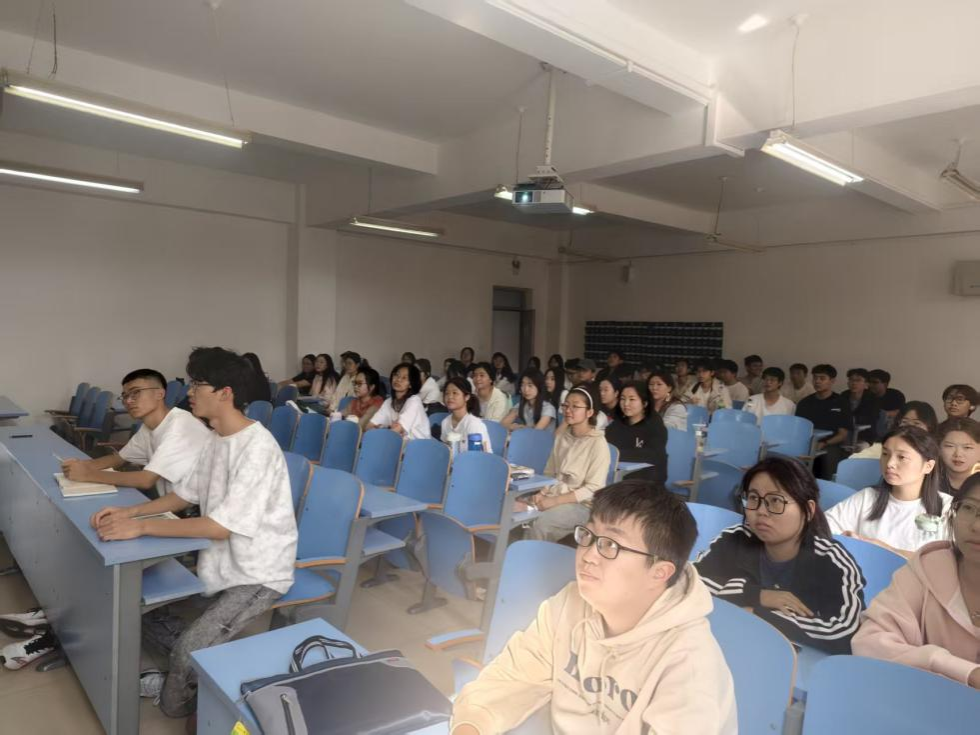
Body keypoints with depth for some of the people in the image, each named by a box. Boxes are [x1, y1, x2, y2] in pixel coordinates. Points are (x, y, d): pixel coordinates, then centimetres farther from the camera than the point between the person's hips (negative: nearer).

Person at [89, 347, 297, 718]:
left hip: (257, 576, -9)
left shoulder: (258, 448, -27)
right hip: (219, 561, 9)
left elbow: (222, 526, -29)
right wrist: (129, 512, -3)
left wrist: (141, 526, -26)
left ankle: (177, 701, 16)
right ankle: (205, 657, 17)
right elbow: (185, 494, 12)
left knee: (188, 652, -19)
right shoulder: (215, 437, 3)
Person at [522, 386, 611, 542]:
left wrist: (554, 501, -18)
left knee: (540, 524, -30)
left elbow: (593, 489, -13)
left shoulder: (598, 443, -9)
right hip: (554, 497, 5)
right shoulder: (561, 436, 10)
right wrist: (541, 493, -8)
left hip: (582, 504, -5)